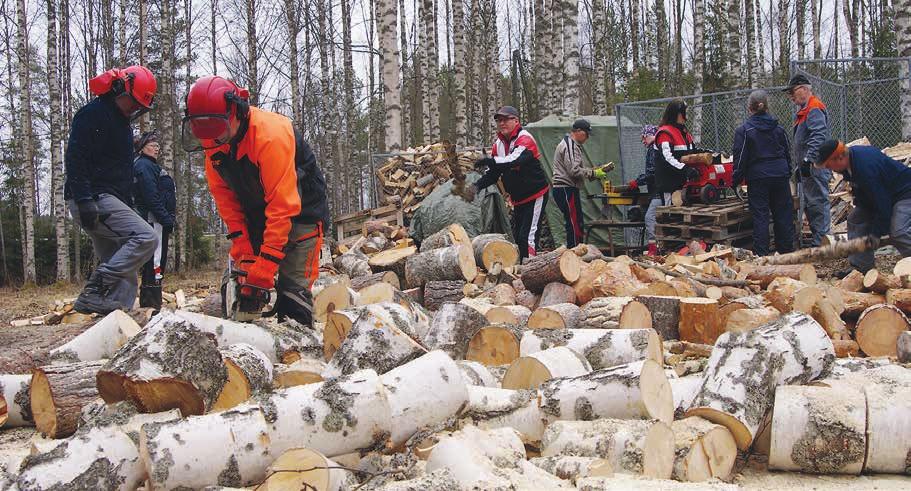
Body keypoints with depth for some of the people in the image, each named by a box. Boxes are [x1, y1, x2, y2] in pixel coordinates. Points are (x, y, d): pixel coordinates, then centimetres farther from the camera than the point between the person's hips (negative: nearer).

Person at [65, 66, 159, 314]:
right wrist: (84, 200, -26)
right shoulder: (93, 114, -8)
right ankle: (93, 293, -23)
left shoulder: (120, 120, 22)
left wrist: (127, 205, 24)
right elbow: (75, 159, -18)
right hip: (94, 200, -10)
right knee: (145, 237, -22)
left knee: (122, 268, 6)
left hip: (108, 200, 10)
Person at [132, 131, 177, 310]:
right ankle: (153, 304, -15)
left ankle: (146, 303, 16)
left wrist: (168, 220, 18)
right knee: (155, 264, -13)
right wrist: (167, 220, -18)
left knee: (153, 266, 12)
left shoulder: (151, 165, 25)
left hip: (157, 221, 11)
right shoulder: (144, 165, -7)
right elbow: (151, 196, -17)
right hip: (154, 220, -11)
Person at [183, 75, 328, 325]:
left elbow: (282, 204, -32)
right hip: (256, 215, 7)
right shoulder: (213, 142, -9)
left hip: (300, 210, -7)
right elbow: (224, 196, -4)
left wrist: (266, 265, -32)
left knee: (292, 292, -15)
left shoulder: (271, 134, -32)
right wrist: (242, 247, -13)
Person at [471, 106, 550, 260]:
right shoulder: (498, 143, 5)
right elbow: (493, 172, 7)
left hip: (535, 195, -8)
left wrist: (490, 161, -51)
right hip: (517, 198, 8)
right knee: (516, 236, 13)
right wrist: (478, 185, -12)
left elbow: (515, 160, -39)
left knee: (527, 236, -14)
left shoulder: (525, 139, -20)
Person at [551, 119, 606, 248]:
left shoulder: (573, 145, 21)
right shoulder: (570, 146, -13)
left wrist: (593, 171, 11)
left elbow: (577, 168, 25)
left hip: (568, 190, 11)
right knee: (575, 225, -11)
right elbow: (574, 170, -22)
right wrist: (594, 173, -13)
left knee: (577, 224, 13)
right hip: (566, 189, -11)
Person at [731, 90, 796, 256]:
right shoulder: (778, 128, 9)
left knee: (760, 217, -2)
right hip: (780, 175, 4)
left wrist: (736, 180, 2)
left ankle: (761, 254, -3)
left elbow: (740, 159, -6)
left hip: (757, 178, -4)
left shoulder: (743, 130, -6)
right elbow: (787, 153, 16)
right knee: (783, 214, 10)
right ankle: (786, 251, 16)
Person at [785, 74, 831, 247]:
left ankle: (821, 242, -10)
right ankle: (816, 238, 23)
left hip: (815, 166, -11)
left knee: (818, 202, -10)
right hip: (807, 168, 11)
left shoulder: (814, 109, -13)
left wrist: (808, 160, -29)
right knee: (808, 204, 16)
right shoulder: (805, 110, 21)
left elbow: (818, 137, -25)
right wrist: (800, 166, 25)